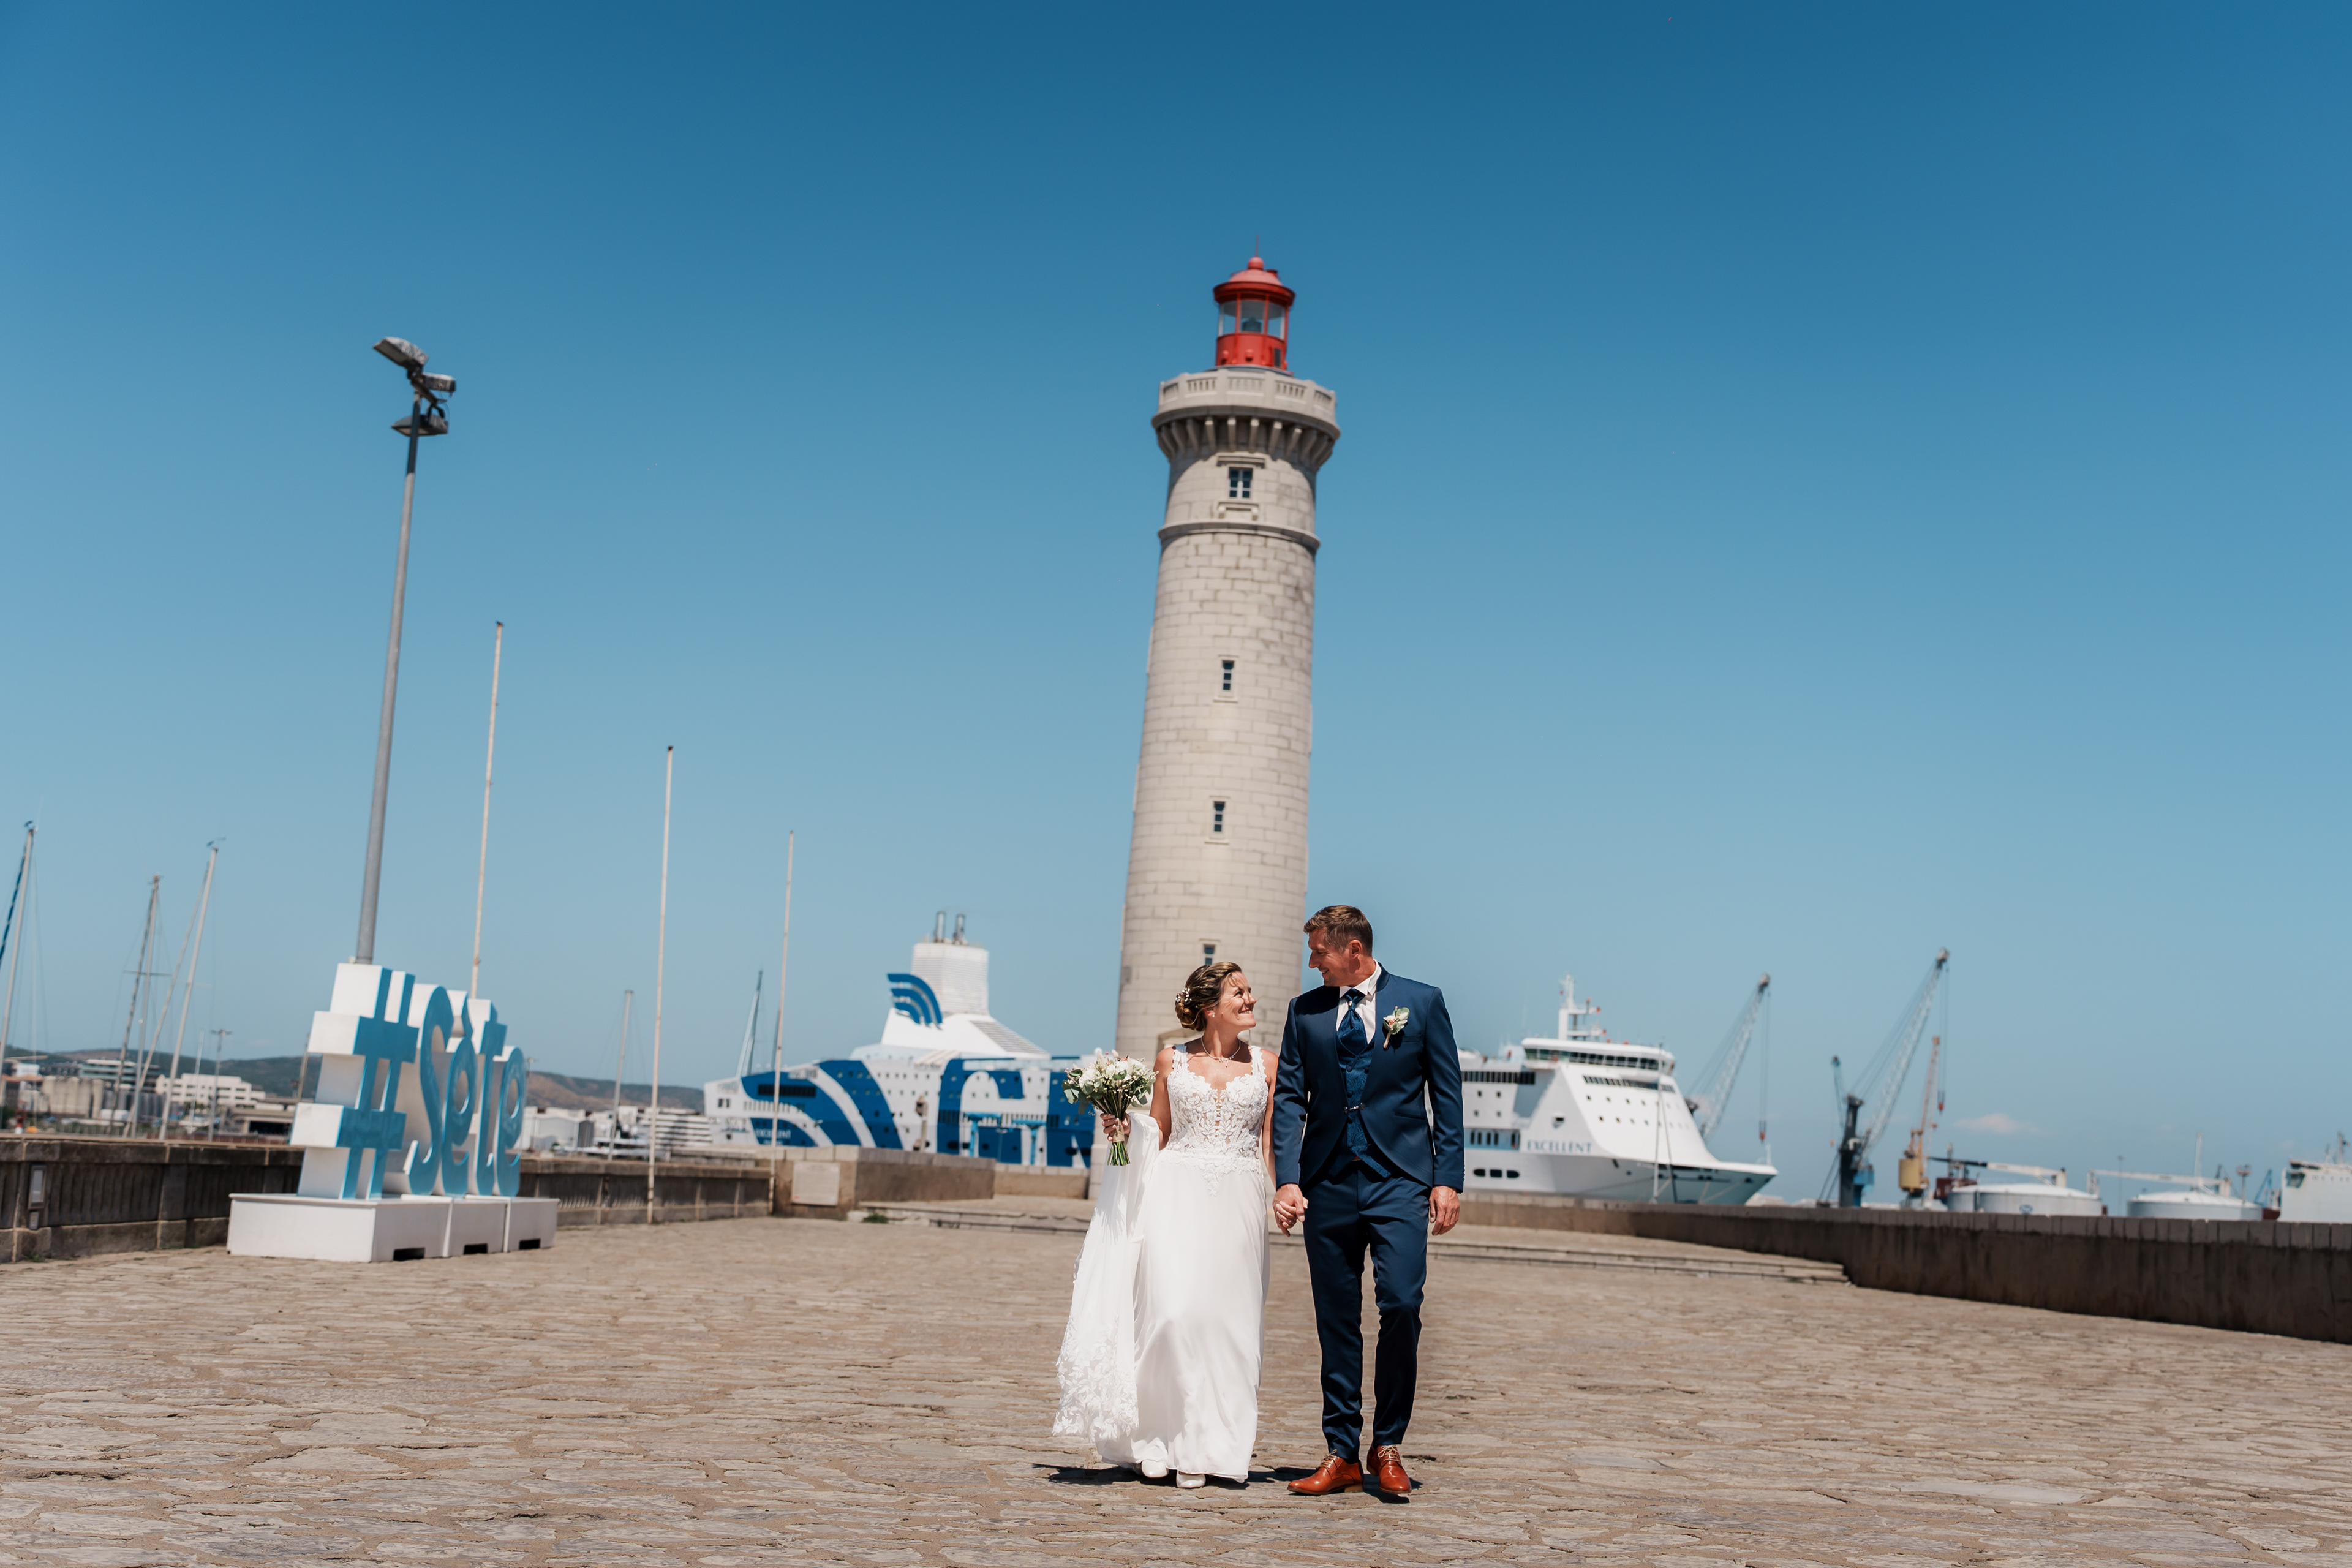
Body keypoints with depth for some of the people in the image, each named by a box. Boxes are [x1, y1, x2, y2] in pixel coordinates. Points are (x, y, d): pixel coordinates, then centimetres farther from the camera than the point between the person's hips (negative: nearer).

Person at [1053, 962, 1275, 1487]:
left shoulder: (1266, 1065, 8)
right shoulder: (1171, 1061, 7)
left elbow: (1271, 1144, 8)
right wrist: (1126, 1130, -3)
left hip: (1237, 1201, 1)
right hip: (1178, 1193, -1)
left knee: (1224, 1317, -2)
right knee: (1173, 1309, -13)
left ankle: (1207, 1448, 7)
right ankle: (1159, 1440, -2)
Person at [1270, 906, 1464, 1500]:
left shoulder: (1421, 1001, 4)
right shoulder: (1304, 1012, 10)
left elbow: (1447, 1093, 3)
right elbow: (1290, 1098, 7)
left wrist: (1448, 1179, -3)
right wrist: (1288, 1180, -5)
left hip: (1399, 1181, -3)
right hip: (1327, 1184, 3)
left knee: (1401, 1304, -14)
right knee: (1336, 1321, 5)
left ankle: (1388, 1448, 3)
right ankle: (1342, 1455, 13)